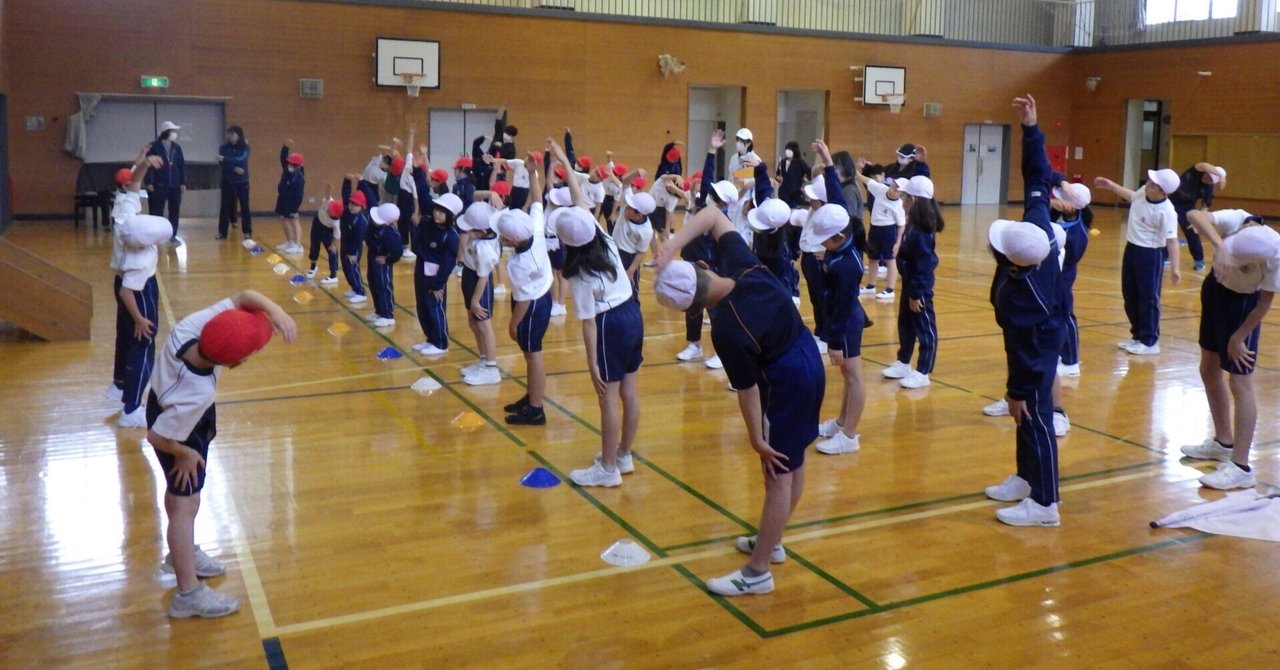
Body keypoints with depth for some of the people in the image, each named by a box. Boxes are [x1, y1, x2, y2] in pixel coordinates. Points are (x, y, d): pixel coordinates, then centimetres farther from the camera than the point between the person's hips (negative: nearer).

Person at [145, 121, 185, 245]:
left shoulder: (177, 147, 10)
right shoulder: (154, 147, -4)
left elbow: (182, 165, 11)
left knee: (174, 211, 7)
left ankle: (172, 236, 16)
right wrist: (149, 182, -11)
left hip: (175, 185, 5)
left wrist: (183, 182, 5)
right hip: (158, 185, -5)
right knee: (156, 212, -1)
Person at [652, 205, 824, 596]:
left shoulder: (727, 330, -29)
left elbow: (748, 389, -19)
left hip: (787, 383, -9)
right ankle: (771, 542, 38)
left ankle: (758, 573, 9)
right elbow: (714, 215, 0)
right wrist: (673, 246, -13)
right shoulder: (740, 263, -13)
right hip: (810, 361, 9)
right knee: (792, 465, 20)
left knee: (778, 474, -1)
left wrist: (757, 438, -6)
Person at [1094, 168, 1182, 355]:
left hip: (1150, 255, -9)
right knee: (1130, 296, 17)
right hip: (1132, 249, 9)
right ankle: (1138, 336, 30)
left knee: (1148, 298, -3)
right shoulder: (1144, 192, -3)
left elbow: (1171, 240, -26)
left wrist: (1174, 267, -30)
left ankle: (1150, 342, 6)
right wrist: (1111, 185, 26)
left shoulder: (1166, 212, -25)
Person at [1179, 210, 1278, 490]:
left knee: (1240, 382, -8)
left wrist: (1238, 338, -15)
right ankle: (1223, 442, 32)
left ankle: (1241, 468, -4)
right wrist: (1219, 247, -56)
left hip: (1244, 303, -5)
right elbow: (1194, 215, -44)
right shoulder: (1235, 220, -28)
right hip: (1216, 289, 5)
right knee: (1209, 371, 15)